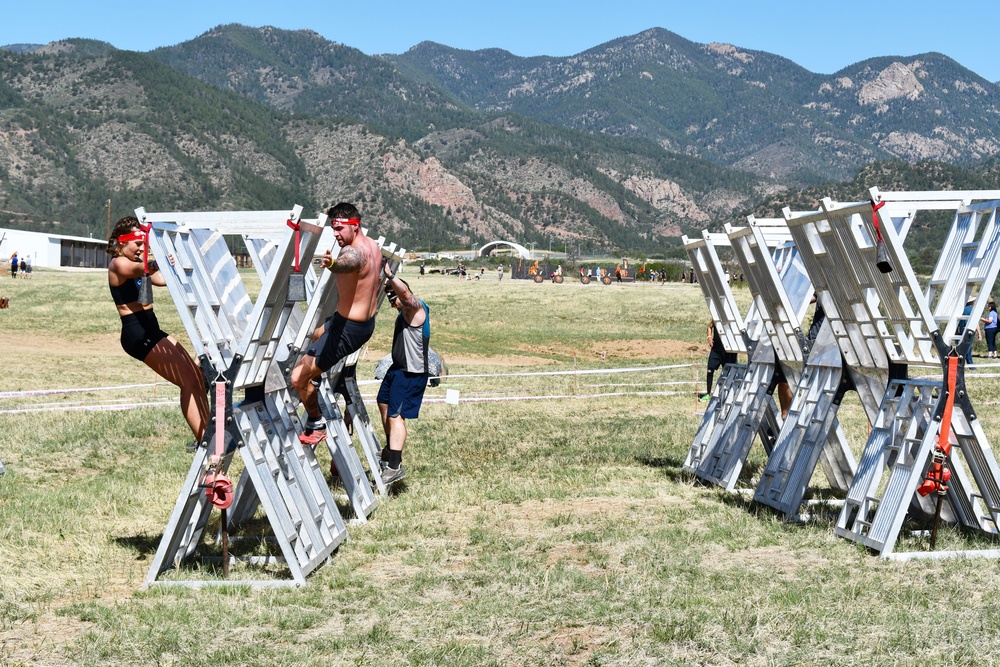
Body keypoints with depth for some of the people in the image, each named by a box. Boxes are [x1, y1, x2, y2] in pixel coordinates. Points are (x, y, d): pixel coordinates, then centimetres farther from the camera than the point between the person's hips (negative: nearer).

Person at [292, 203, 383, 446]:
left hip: (348, 329, -11)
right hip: (367, 322, 11)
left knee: (299, 377, -8)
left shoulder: (354, 252, -26)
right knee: (317, 335, 40)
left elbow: (346, 263, -54)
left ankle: (316, 425, 7)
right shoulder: (373, 246, 5)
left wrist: (332, 263, -76)